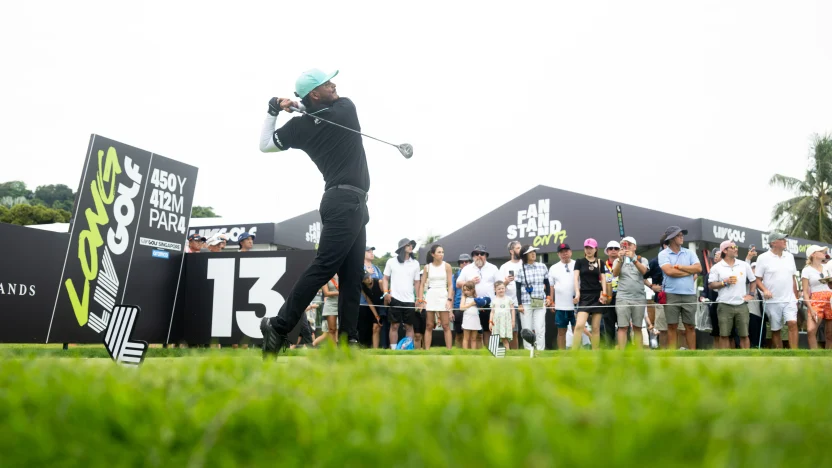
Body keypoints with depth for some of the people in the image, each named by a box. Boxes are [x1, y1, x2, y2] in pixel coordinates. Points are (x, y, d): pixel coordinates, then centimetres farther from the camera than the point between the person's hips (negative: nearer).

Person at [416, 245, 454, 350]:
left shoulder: (447, 266, 1)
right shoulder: (427, 267, 4)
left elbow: (450, 285, -1)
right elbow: (422, 284, 5)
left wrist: (449, 299, -11)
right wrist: (420, 300, -2)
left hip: (443, 296, -1)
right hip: (430, 296, 1)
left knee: (446, 326, -2)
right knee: (429, 326, 4)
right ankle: (427, 351, 7)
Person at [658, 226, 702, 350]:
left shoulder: (689, 253, 11)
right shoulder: (663, 254, 0)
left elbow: (699, 268, -2)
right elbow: (669, 271, -14)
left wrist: (679, 267, -7)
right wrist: (690, 271, -4)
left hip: (689, 295, 3)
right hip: (671, 295, -3)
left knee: (690, 326, 7)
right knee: (672, 326, 2)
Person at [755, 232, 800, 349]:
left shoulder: (789, 256, 9)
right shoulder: (763, 258, -5)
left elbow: (793, 278, 15)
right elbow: (758, 279, -4)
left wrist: (796, 297, 14)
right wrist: (765, 290, -22)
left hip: (789, 299, 3)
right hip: (772, 301, -3)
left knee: (792, 323, -15)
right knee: (775, 330, 5)